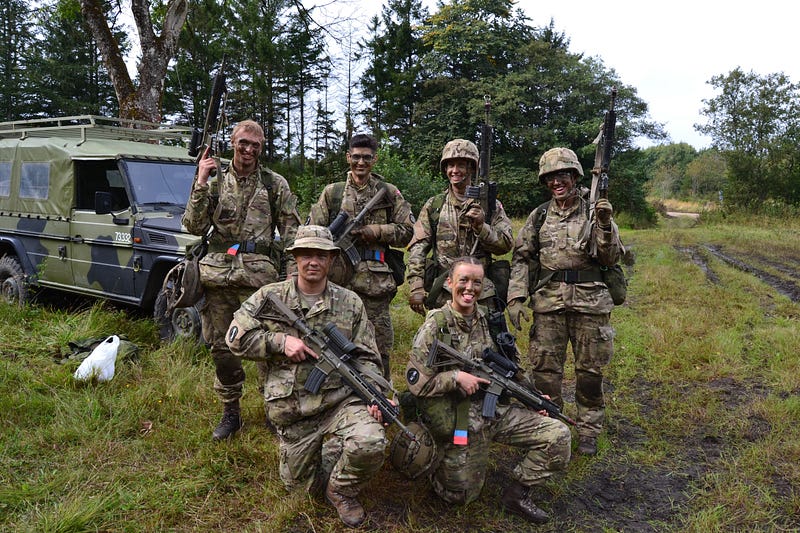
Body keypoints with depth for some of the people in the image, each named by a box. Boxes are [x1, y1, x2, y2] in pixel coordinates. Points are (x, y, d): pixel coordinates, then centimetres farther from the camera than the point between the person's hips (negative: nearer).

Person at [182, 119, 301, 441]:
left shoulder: (276, 184, 6)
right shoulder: (216, 182, 10)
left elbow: (291, 232, 5)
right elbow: (195, 227, 1)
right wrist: (200, 184, -6)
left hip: (258, 273, -2)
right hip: (217, 273, 3)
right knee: (221, 345, 8)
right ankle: (230, 412, 24)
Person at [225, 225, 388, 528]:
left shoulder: (350, 302, 1)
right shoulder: (269, 298, -1)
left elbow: (367, 357, 2)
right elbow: (236, 338, -5)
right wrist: (281, 341, -16)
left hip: (341, 399, 0)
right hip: (292, 410, 1)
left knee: (371, 444, -28)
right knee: (301, 484, 12)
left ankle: (342, 490, 5)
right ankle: (316, 449, 47)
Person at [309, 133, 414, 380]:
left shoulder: (389, 193, 9)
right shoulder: (332, 192, 9)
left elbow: (407, 231, 5)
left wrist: (373, 231, -6)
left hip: (375, 283, 0)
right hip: (338, 281, 1)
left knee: (379, 349, 5)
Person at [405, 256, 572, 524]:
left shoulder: (490, 320, 1)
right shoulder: (435, 326, -15)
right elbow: (416, 382, -15)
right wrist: (457, 377, -23)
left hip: (497, 409, 5)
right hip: (459, 419, -5)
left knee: (558, 436, -8)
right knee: (463, 494, 4)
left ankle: (517, 492, 9)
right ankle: (435, 459, 33)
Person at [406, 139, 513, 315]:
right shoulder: (433, 206, 6)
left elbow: (506, 244, 1)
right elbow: (417, 249, 1)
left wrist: (481, 227, -16)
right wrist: (416, 287, -9)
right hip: (442, 296, 0)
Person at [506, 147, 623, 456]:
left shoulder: (595, 210, 3)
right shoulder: (540, 216, 8)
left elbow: (610, 258, -2)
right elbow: (522, 258, 7)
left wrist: (606, 224, -18)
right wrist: (516, 297, -3)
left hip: (590, 300, -1)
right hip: (548, 300, 1)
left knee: (590, 370, 8)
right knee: (544, 369, 4)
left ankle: (589, 431, 24)